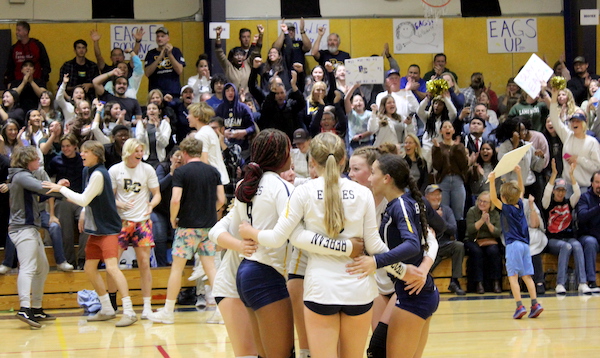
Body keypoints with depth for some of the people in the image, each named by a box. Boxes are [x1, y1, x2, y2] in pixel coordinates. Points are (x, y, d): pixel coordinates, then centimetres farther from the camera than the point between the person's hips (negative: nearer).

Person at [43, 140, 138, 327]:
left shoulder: (98, 174, -18)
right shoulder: (88, 171, 10)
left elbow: (84, 200, -19)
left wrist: (61, 188, -12)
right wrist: (84, 216, 14)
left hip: (108, 228, -10)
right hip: (95, 229, 10)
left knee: (111, 267, -20)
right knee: (90, 268, 12)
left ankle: (129, 312, -21)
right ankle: (107, 310, 22)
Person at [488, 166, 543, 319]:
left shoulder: (507, 209, -6)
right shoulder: (519, 206, 10)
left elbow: (493, 199, -19)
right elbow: (521, 190, 26)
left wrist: (492, 182, -25)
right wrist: (519, 173, 25)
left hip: (513, 245, -7)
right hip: (525, 244, 7)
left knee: (513, 276, -7)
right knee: (526, 276, 8)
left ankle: (520, 306, -17)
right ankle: (535, 304, -1)